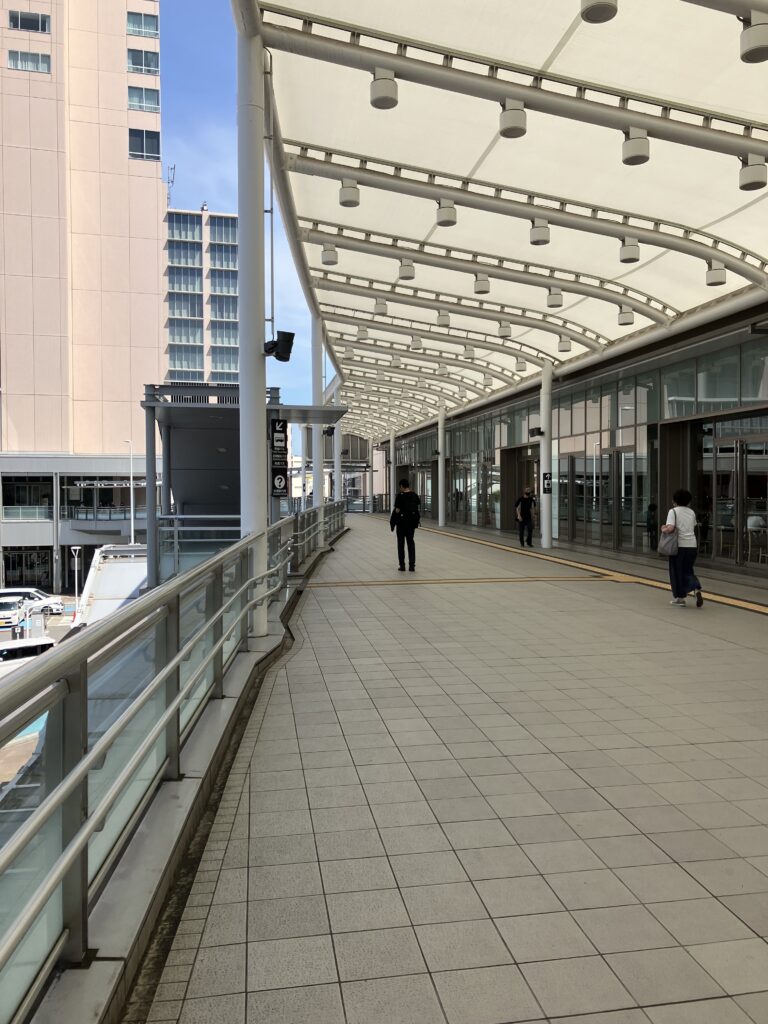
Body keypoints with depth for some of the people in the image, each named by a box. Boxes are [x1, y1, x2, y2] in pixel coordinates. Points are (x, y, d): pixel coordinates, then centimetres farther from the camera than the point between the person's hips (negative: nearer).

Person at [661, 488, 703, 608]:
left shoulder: (673, 511, -7)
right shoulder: (692, 512, 11)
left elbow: (670, 528, -19)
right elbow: (693, 527, 10)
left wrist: (663, 529, 0)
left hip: (679, 545, -5)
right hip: (692, 545, 5)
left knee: (677, 571, 9)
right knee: (688, 571, 16)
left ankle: (679, 598, 14)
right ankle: (697, 589, -10)